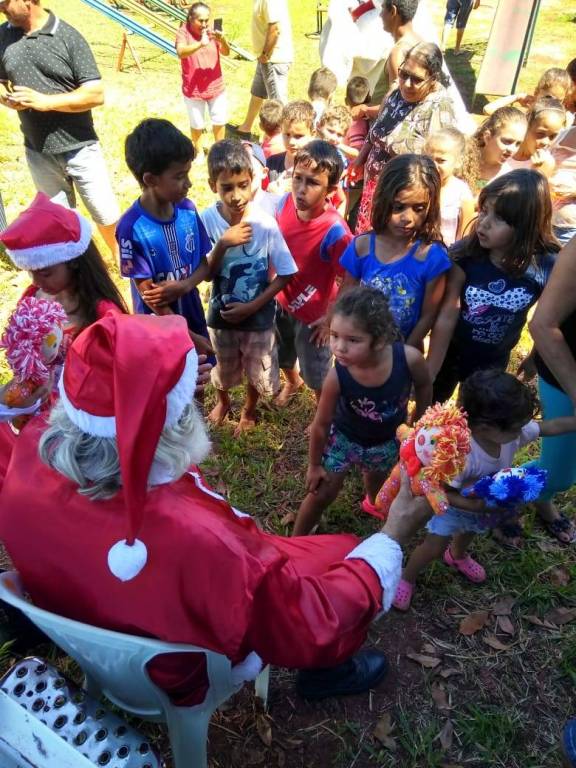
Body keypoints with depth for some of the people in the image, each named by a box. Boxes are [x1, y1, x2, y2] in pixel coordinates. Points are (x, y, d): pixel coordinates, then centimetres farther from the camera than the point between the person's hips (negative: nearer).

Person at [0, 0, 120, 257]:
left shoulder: (67, 36, -8)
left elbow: (96, 94, -14)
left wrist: (44, 101, -19)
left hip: (79, 148, -3)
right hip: (38, 152, 4)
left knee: (105, 214, 5)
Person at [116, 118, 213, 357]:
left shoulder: (188, 209, -8)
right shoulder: (132, 227, -23)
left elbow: (206, 264, 0)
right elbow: (148, 294, -20)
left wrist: (182, 286, -22)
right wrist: (190, 337, -18)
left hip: (193, 315, 5)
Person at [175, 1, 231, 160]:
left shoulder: (211, 31, -1)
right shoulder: (183, 32, -12)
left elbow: (226, 52, -9)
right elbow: (181, 52, -30)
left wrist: (222, 40, -31)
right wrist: (201, 44, -43)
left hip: (216, 87, 3)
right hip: (193, 89, -3)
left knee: (219, 121, 13)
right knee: (197, 124, 9)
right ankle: (199, 151, 30)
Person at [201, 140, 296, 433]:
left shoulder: (265, 223, -21)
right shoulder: (207, 220, -18)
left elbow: (283, 275, -13)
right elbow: (206, 273, -12)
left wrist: (251, 306, -18)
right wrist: (223, 244, -29)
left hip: (259, 316, -1)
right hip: (221, 313, 1)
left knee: (258, 371, 19)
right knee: (224, 368, 25)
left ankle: (249, 409, 49)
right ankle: (222, 400, 56)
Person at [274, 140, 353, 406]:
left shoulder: (335, 231, -32)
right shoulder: (285, 203, -16)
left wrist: (331, 318, -14)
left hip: (313, 314, -5)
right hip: (280, 302, 6)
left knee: (317, 376, 16)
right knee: (283, 357, 32)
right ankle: (292, 382, 64)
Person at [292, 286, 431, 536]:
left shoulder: (409, 358, -36)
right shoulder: (336, 377, -38)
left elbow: (424, 386, -10)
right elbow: (321, 424, -20)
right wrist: (314, 465, -7)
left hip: (388, 439, 3)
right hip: (345, 437, -2)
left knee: (377, 478, 32)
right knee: (322, 494, 10)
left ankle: (372, 502, 68)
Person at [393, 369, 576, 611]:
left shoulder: (512, 432, -29)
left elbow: (549, 427, -14)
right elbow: (442, 493, -35)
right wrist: (476, 505, -41)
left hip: (485, 505, 7)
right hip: (451, 507, -6)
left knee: (468, 533, 35)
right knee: (433, 548, 9)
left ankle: (457, 557, 69)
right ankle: (406, 578, 39)